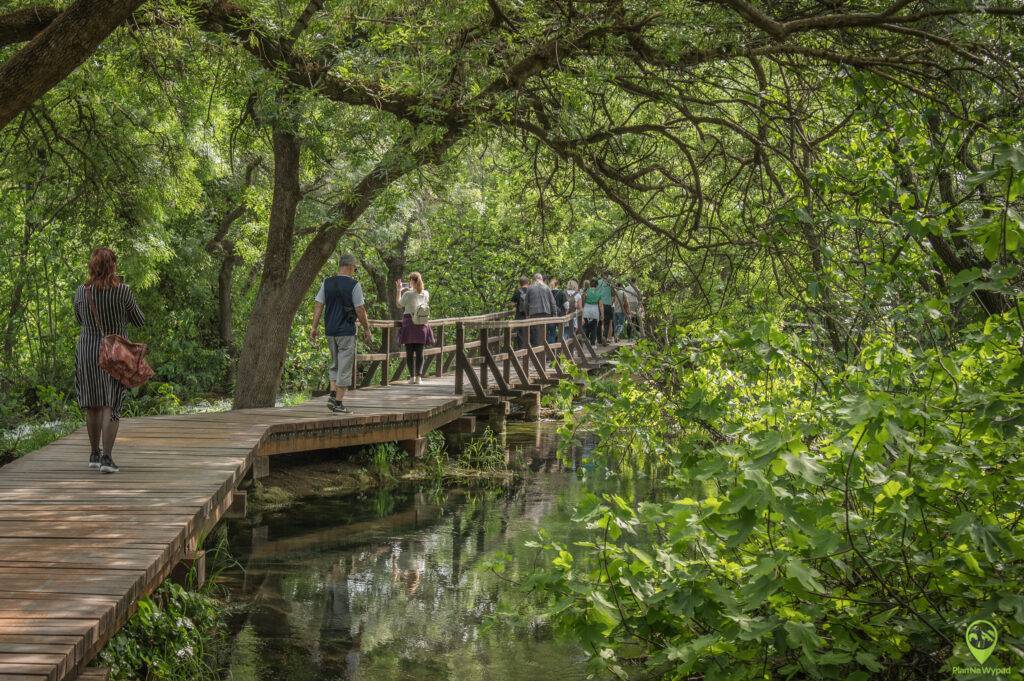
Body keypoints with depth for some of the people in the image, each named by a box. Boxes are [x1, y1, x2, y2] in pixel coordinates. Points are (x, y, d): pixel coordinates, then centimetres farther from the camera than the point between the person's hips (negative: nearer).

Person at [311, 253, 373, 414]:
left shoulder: (327, 283, 4)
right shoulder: (353, 285, -10)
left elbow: (318, 305, 3)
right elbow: (360, 310, -10)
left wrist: (314, 327, 7)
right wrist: (367, 330, 0)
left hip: (330, 331, 5)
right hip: (346, 332, -5)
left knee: (335, 365, 20)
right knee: (344, 367, 0)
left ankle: (332, 395, 7)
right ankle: (338, 403, -1)